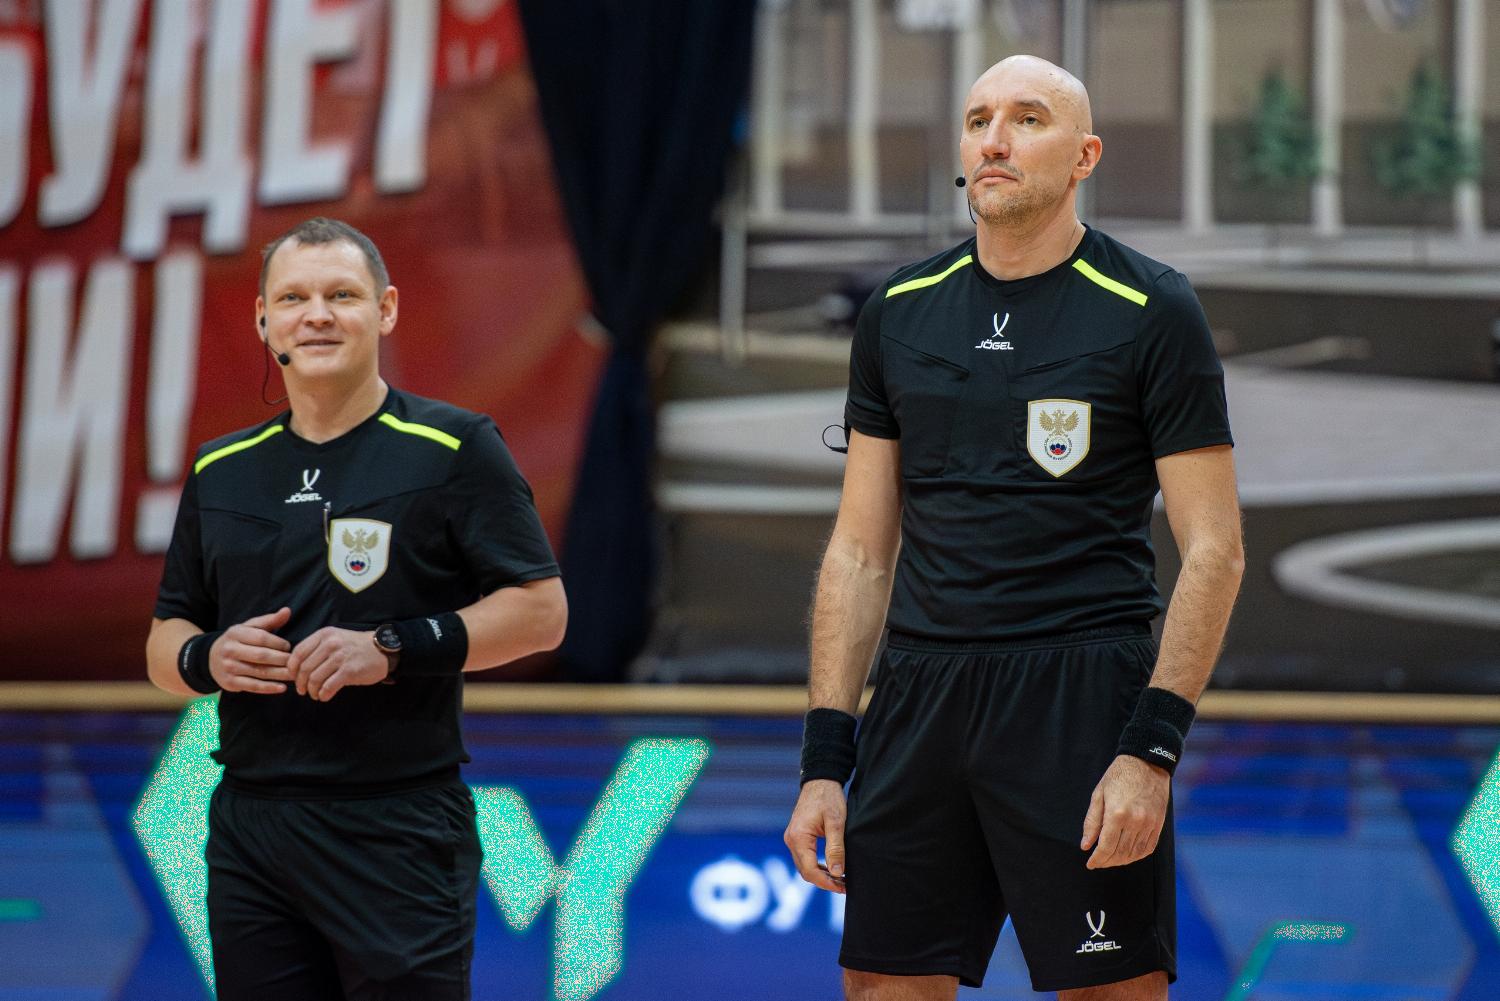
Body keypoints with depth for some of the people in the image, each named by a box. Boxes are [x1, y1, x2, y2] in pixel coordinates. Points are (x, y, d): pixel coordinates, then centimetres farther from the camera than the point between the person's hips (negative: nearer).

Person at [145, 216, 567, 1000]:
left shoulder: (453, 449, -1)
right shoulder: (220, 471, 14)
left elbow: (541, 611, -5)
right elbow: (164, 640, 19)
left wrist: (395, 649, -15)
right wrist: (207, 658, -5)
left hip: (397, 833, -5)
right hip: (248, 831, 5)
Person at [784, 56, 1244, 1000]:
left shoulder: (1151, 311, -2)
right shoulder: (902, 311, 11)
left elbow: (1214, 549, -4)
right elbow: (861, 550, 13)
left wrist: (1153, 746, -14)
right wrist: (826, 757, 6)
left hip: (1082, 700, -4)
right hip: (920, 700, 4)